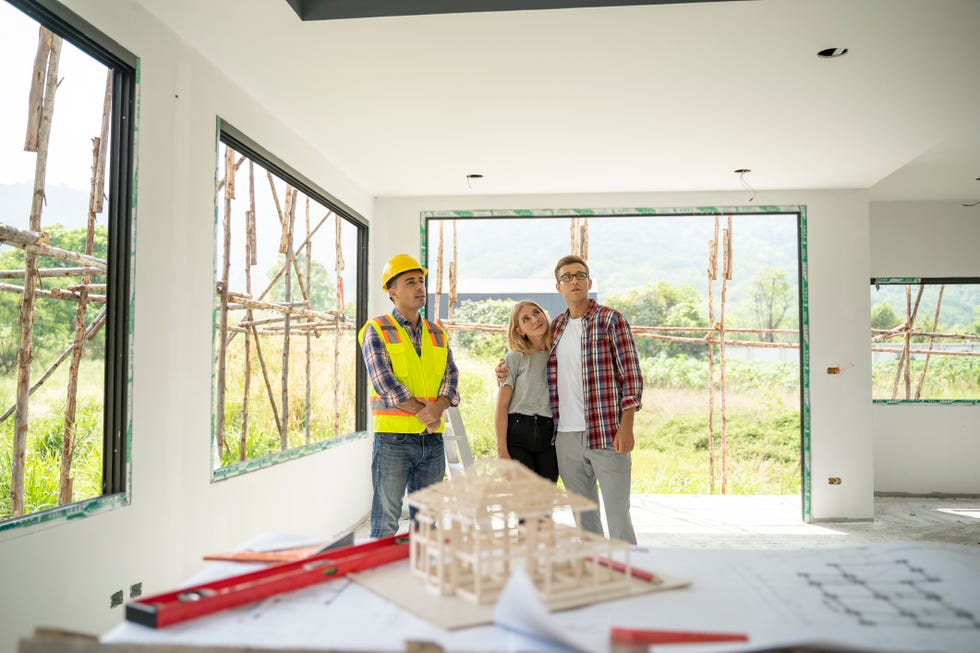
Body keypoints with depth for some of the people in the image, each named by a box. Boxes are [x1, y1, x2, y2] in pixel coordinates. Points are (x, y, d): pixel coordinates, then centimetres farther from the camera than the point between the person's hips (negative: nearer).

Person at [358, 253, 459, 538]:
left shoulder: (437, 333, 15)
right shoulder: (377, 330, 0)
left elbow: (451, 374, 6)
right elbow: (383, 381, -12)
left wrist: (439, 407, -14)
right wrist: (421, 411, -15)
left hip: (433, 439, 5)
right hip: (393, 437, -5)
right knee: (386, 521, 0)